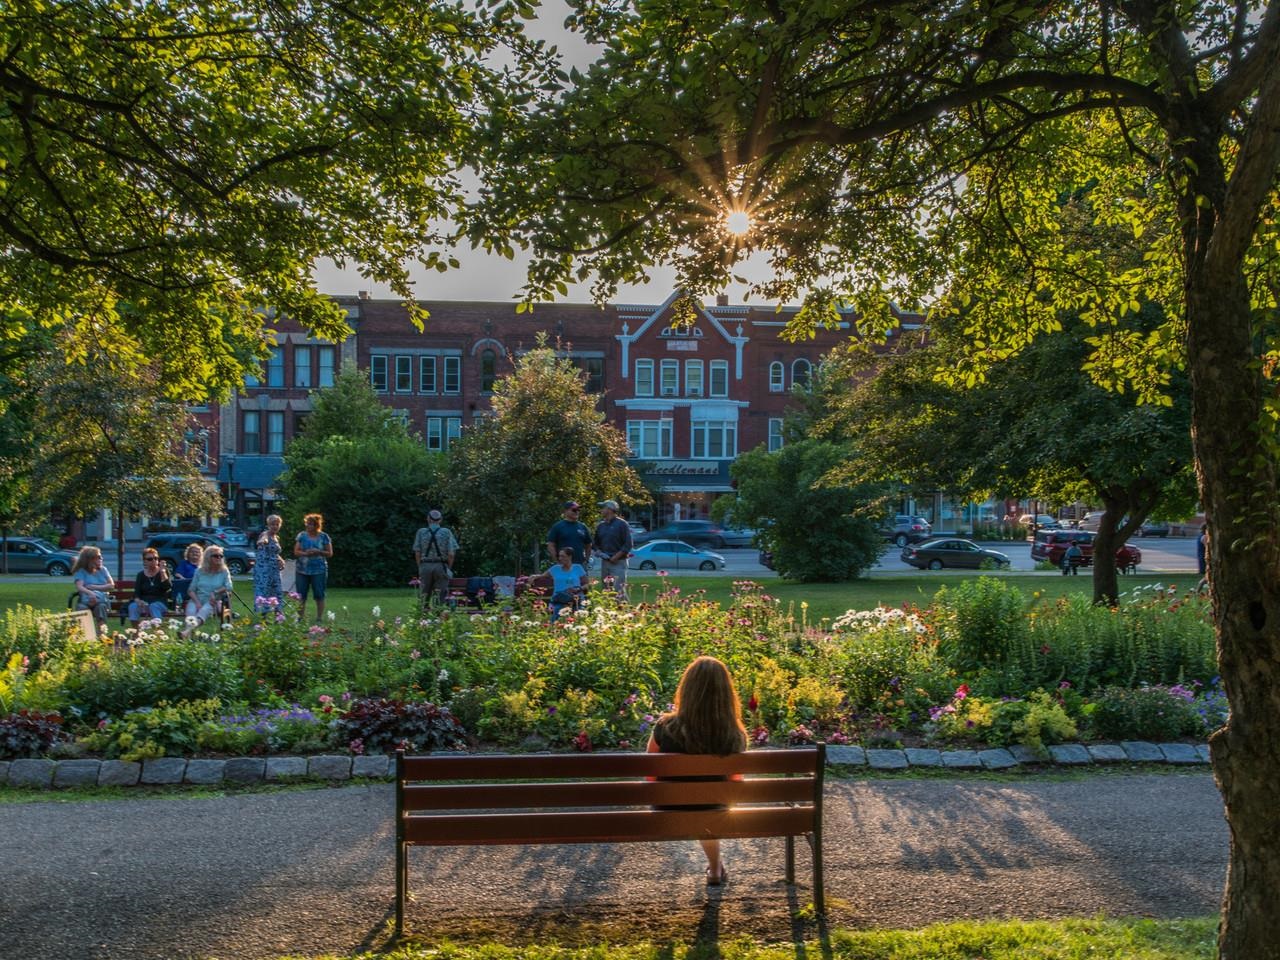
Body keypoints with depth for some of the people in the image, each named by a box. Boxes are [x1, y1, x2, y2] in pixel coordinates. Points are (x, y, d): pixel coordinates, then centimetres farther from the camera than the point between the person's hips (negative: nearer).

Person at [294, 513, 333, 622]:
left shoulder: (324, 537, 1)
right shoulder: (302, 535, 6)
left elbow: (330, 553, 1)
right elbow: (296, 552, 4)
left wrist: (318, 552, -16)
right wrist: (305, 553, -16)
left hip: (319, 570, -2)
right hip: (302, 570, 2)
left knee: (319, 595, 1)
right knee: (301, 596, 4)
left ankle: (319, 618, 8)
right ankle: (301, 617, 12)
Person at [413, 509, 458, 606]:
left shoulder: (421, 532, 3)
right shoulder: (446, 532, 0)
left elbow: (417, 552, 1)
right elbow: (451, 553, -4)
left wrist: (420, 568, 10)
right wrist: (448, 569, 7)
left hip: (425, 566, 1)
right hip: (441, 566, -1)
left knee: (424, 597, 8)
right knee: (439, 598, 2)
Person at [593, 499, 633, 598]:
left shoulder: (622, 524, -5)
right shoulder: (600, 525, 14)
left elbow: (628, 545, -9)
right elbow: (595, 543, 21)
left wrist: (616, 557, -15)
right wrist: (599, 552, 0)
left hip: (618, 562, -7)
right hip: (604, 562, 7)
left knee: (619, 590, -14)